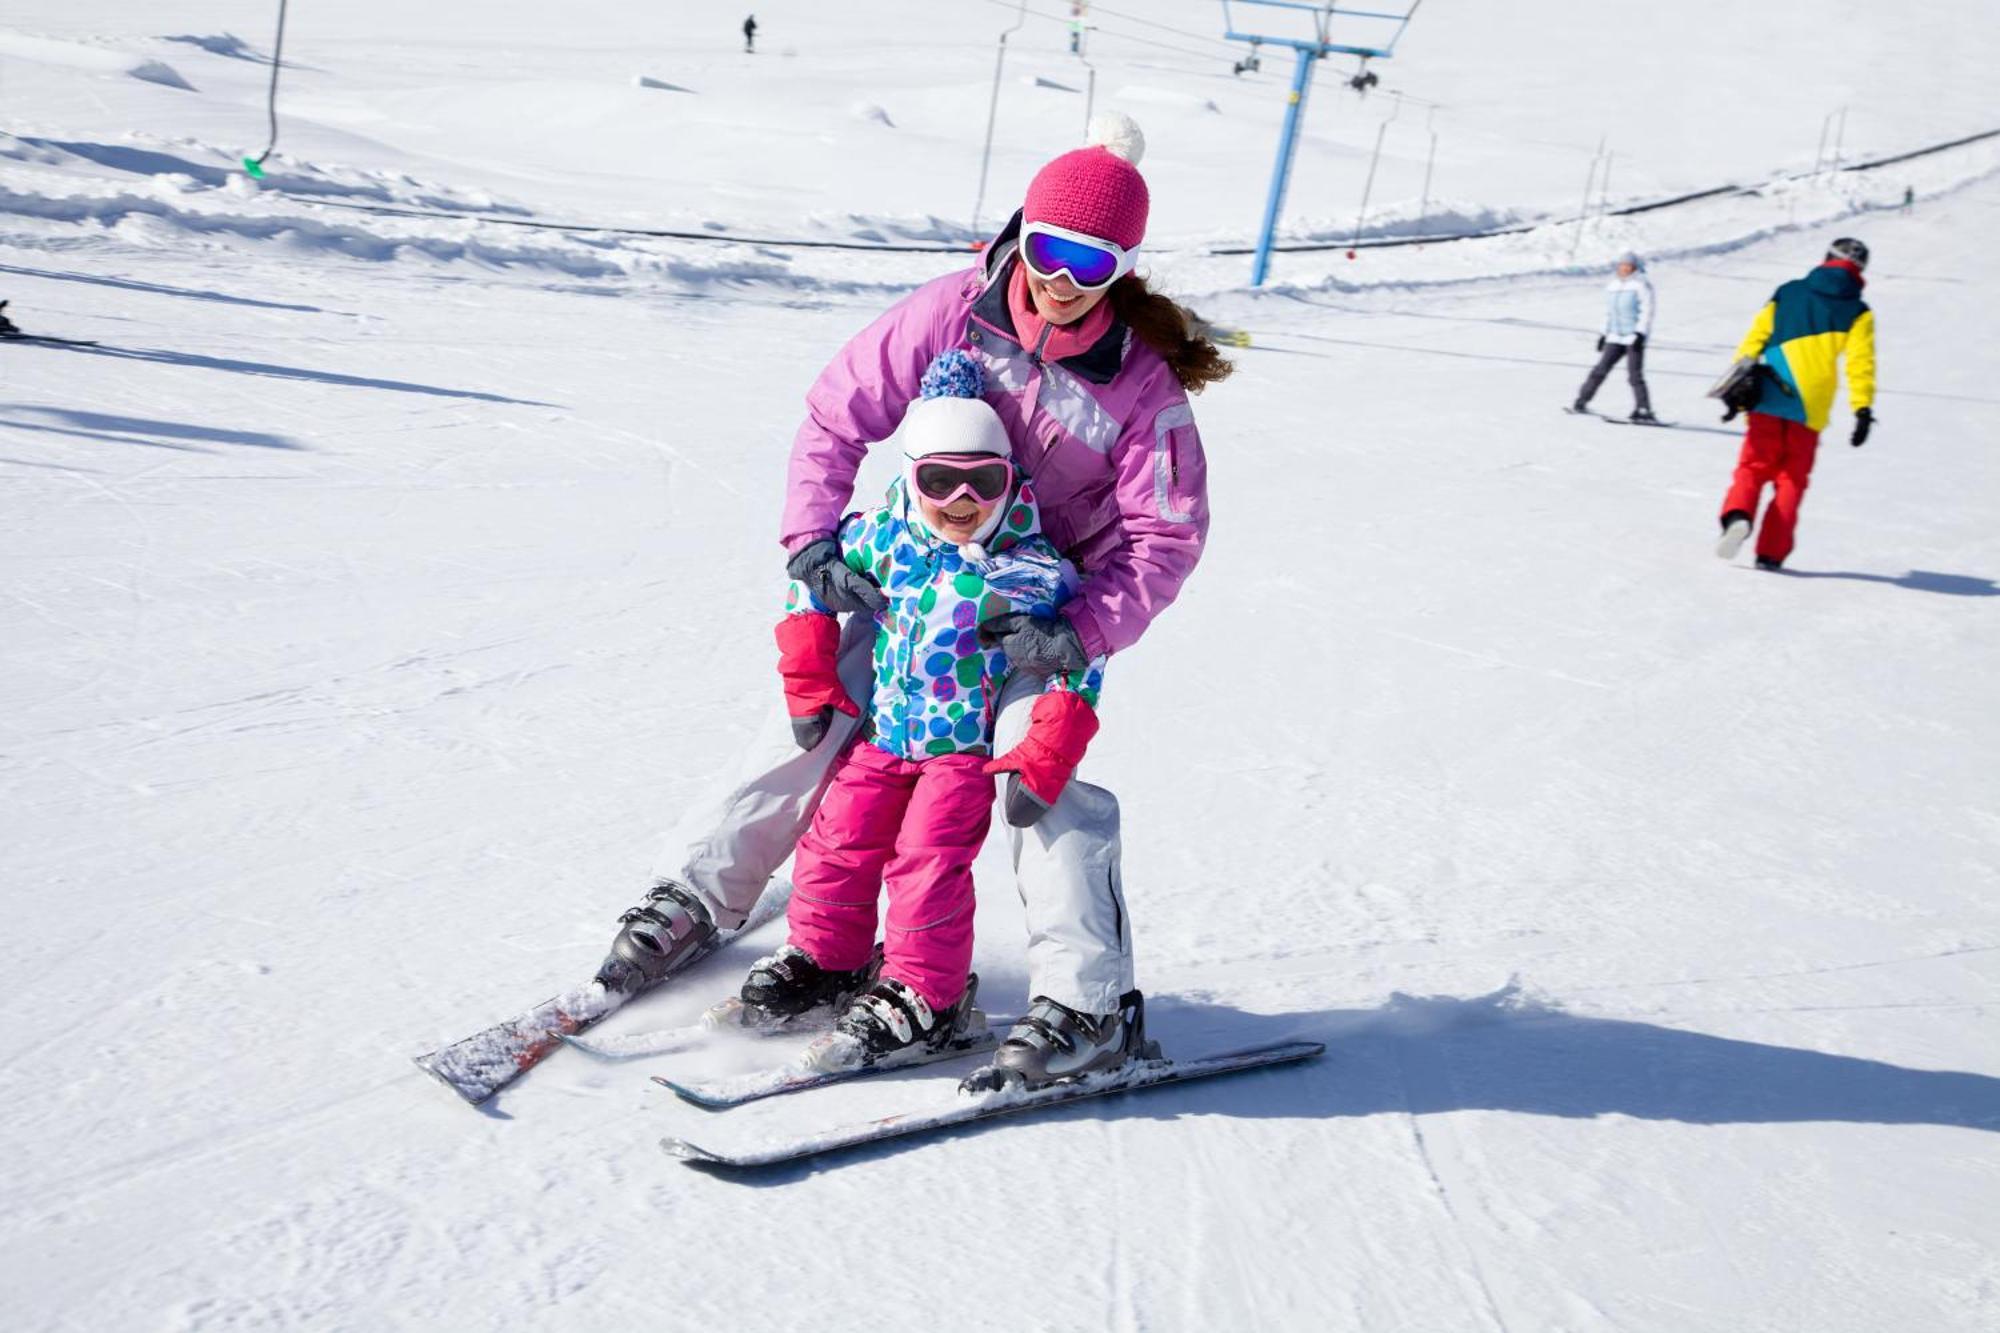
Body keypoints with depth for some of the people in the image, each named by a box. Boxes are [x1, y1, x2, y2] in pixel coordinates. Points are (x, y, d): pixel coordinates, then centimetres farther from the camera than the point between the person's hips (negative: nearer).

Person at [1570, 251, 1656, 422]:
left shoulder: (1641, 284, -6)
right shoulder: (1612, 285, 14)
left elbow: (1647, 311, -12)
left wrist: (1640, 333, -21)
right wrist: (1604, 333, 20)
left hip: (1635, 336, -6)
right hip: (1615, 337, 6)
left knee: (1635, 374, -12)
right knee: (1601, 369, -1)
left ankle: (1643, 411, -10)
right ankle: (1581, 401, 5)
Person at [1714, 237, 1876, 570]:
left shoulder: (1787, 293, 12)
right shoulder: (1857, 312, 6)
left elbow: (1754, 338, 8)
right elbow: (1860, 364, -3)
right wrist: (1863, 410, -3)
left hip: (1767, 401, 1)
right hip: (1810, 411, -1)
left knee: (1754, 468, 8)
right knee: (1791, 479, 9)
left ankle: (1738, 514, -23)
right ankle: (1770, 553, 1)